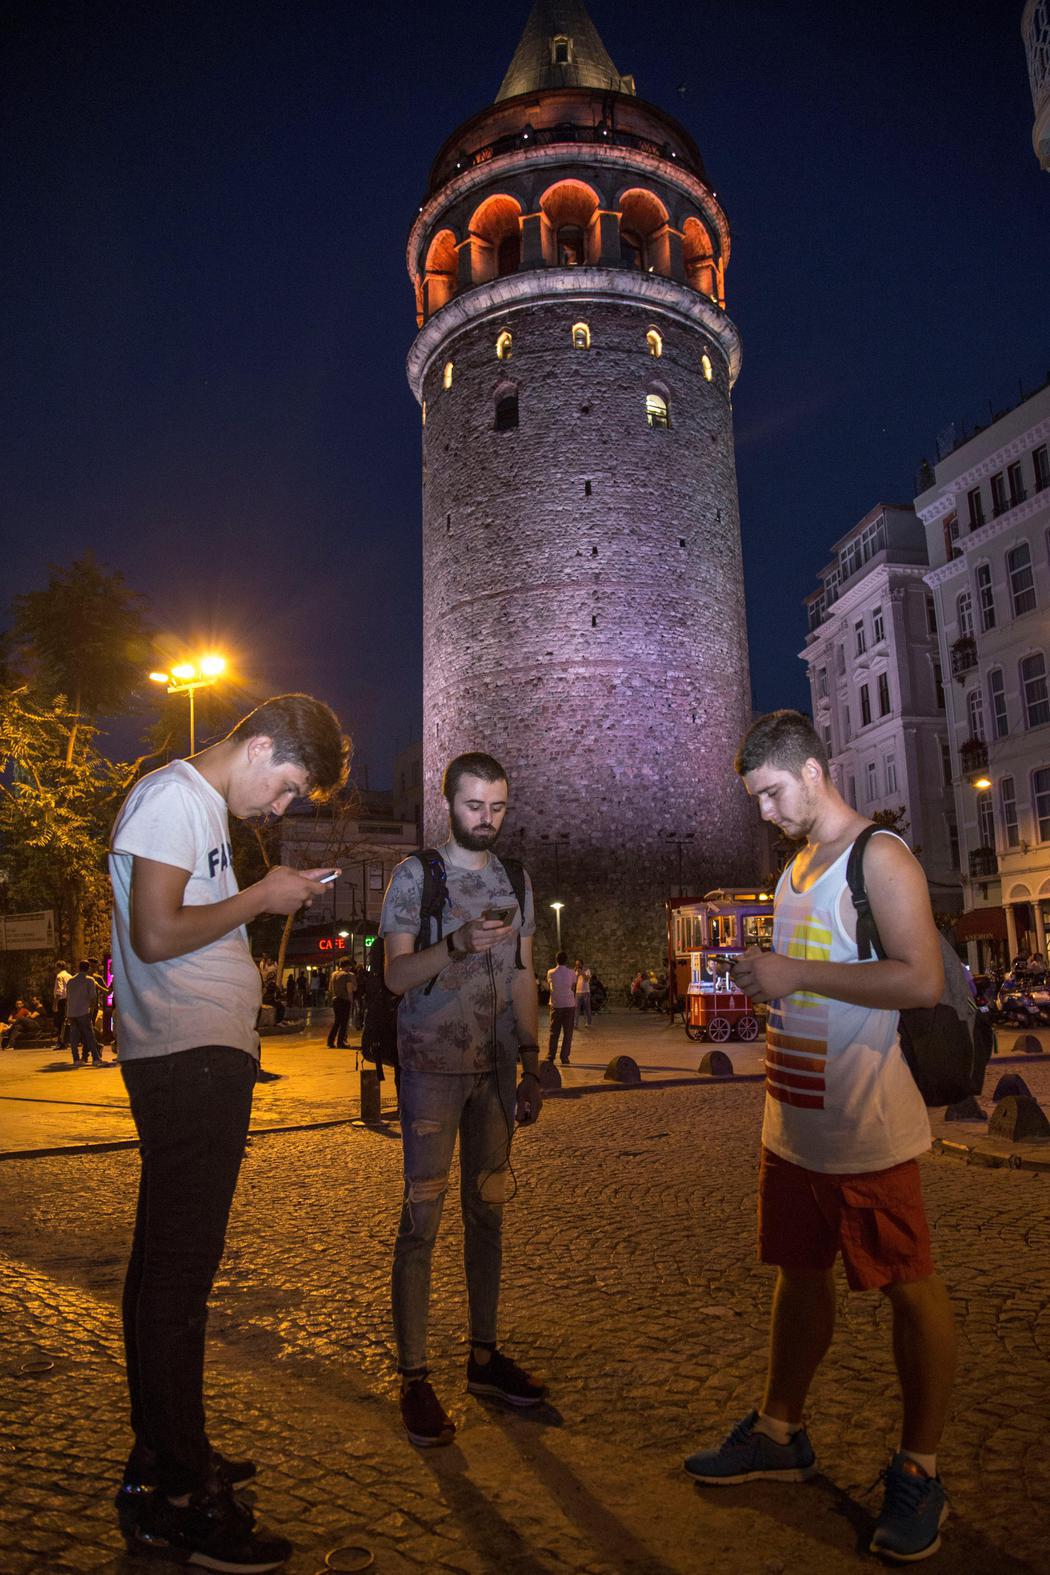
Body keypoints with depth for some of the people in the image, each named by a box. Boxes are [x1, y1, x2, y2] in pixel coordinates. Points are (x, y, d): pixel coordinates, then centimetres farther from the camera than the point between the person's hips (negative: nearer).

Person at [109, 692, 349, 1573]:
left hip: (202, 1062, 10)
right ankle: (174, 1500, 6)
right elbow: (155, 936, -20)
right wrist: (261, 897, -11)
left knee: (168, 1262, 16)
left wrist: (273, 905, 10)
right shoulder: (174, 797, -10)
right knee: (179, 1270, -4)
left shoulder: (200, 805, 19)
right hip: (190, 1063, -10)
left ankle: (164, 1460, 29)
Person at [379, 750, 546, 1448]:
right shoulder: (416, 874, -3)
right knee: (423, 1218, -2)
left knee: (488, 1210, 12)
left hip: (497, 1068, 5)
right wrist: (458, 945, -28)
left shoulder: (515, 880, 10)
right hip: (433, 1066, -4)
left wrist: (532, 1070, 7)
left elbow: (524, 980, 12)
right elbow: (396, 975, -10)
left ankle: (485, 1354, 25)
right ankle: (414, 1377, 9)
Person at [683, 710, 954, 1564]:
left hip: (866, 1126, -8)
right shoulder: (796, 866, 14)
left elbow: (923, 980, -23)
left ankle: (919, 1471, 23)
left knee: (911, 1287, 6)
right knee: (801, 1273, 18)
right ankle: (780, 1432, 34)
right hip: (794, 1120, 8)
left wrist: (797, 973, -22)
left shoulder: (880, 856, -12)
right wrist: (760, 978, 7)